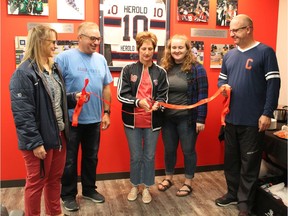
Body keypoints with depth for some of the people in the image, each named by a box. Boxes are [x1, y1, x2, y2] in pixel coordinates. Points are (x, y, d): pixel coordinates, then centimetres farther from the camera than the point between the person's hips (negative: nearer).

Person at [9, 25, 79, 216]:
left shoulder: (54, 68, 10)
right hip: (40, 139, -8)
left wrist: (73, 98, 2)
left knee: (55, 179, 21)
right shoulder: (24, 73, -16)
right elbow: (22, 114, -20)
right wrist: (35, 142, -20)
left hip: (58, 135, 8)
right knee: (36, 182, 11)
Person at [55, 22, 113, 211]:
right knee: (69, 160, 9)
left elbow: (106, 88, 11)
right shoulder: (64, 58, -11)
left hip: (94, 119, 5)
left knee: (91, 157, 18)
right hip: (70, 119, -5)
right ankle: (68, 195, 27)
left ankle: (89, 189, 36)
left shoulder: (101, 59, 7)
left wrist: (107, 112, 9)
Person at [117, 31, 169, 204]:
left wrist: (158, 103, -21)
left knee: (149, 156, 11)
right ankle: (135, 186, 32)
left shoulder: (161, 72, 2)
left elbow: (164, 95, 1)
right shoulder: (128, 70, -1)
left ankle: (146, 187, 29)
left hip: (153, 121, 1)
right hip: (133, 120, -1)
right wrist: (138, 101, -22)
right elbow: (121, 94, -6)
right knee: (136, 156, 10)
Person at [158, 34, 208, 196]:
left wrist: (200, 119, -13)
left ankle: (188, 182, 26)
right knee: (169, 149, 16)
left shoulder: (196, 68, -8)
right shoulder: (165, 68, 5)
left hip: (187, 118, -4)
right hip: (167, 117, 4)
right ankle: (169, 178, 36)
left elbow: (202, 95, -10)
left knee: (188, 150, 9)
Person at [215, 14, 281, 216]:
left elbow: (273, 84, -10)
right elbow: (221, 79, 21)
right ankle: (232, 193, 34)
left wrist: (267, 114, -15)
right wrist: (223, 87, -4)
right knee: (231, 159, 17)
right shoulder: (229, 55, 12)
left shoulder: (265, 52, -6)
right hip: (231, 118, 6)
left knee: (249, 163, 6)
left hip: (253, 120, -6)